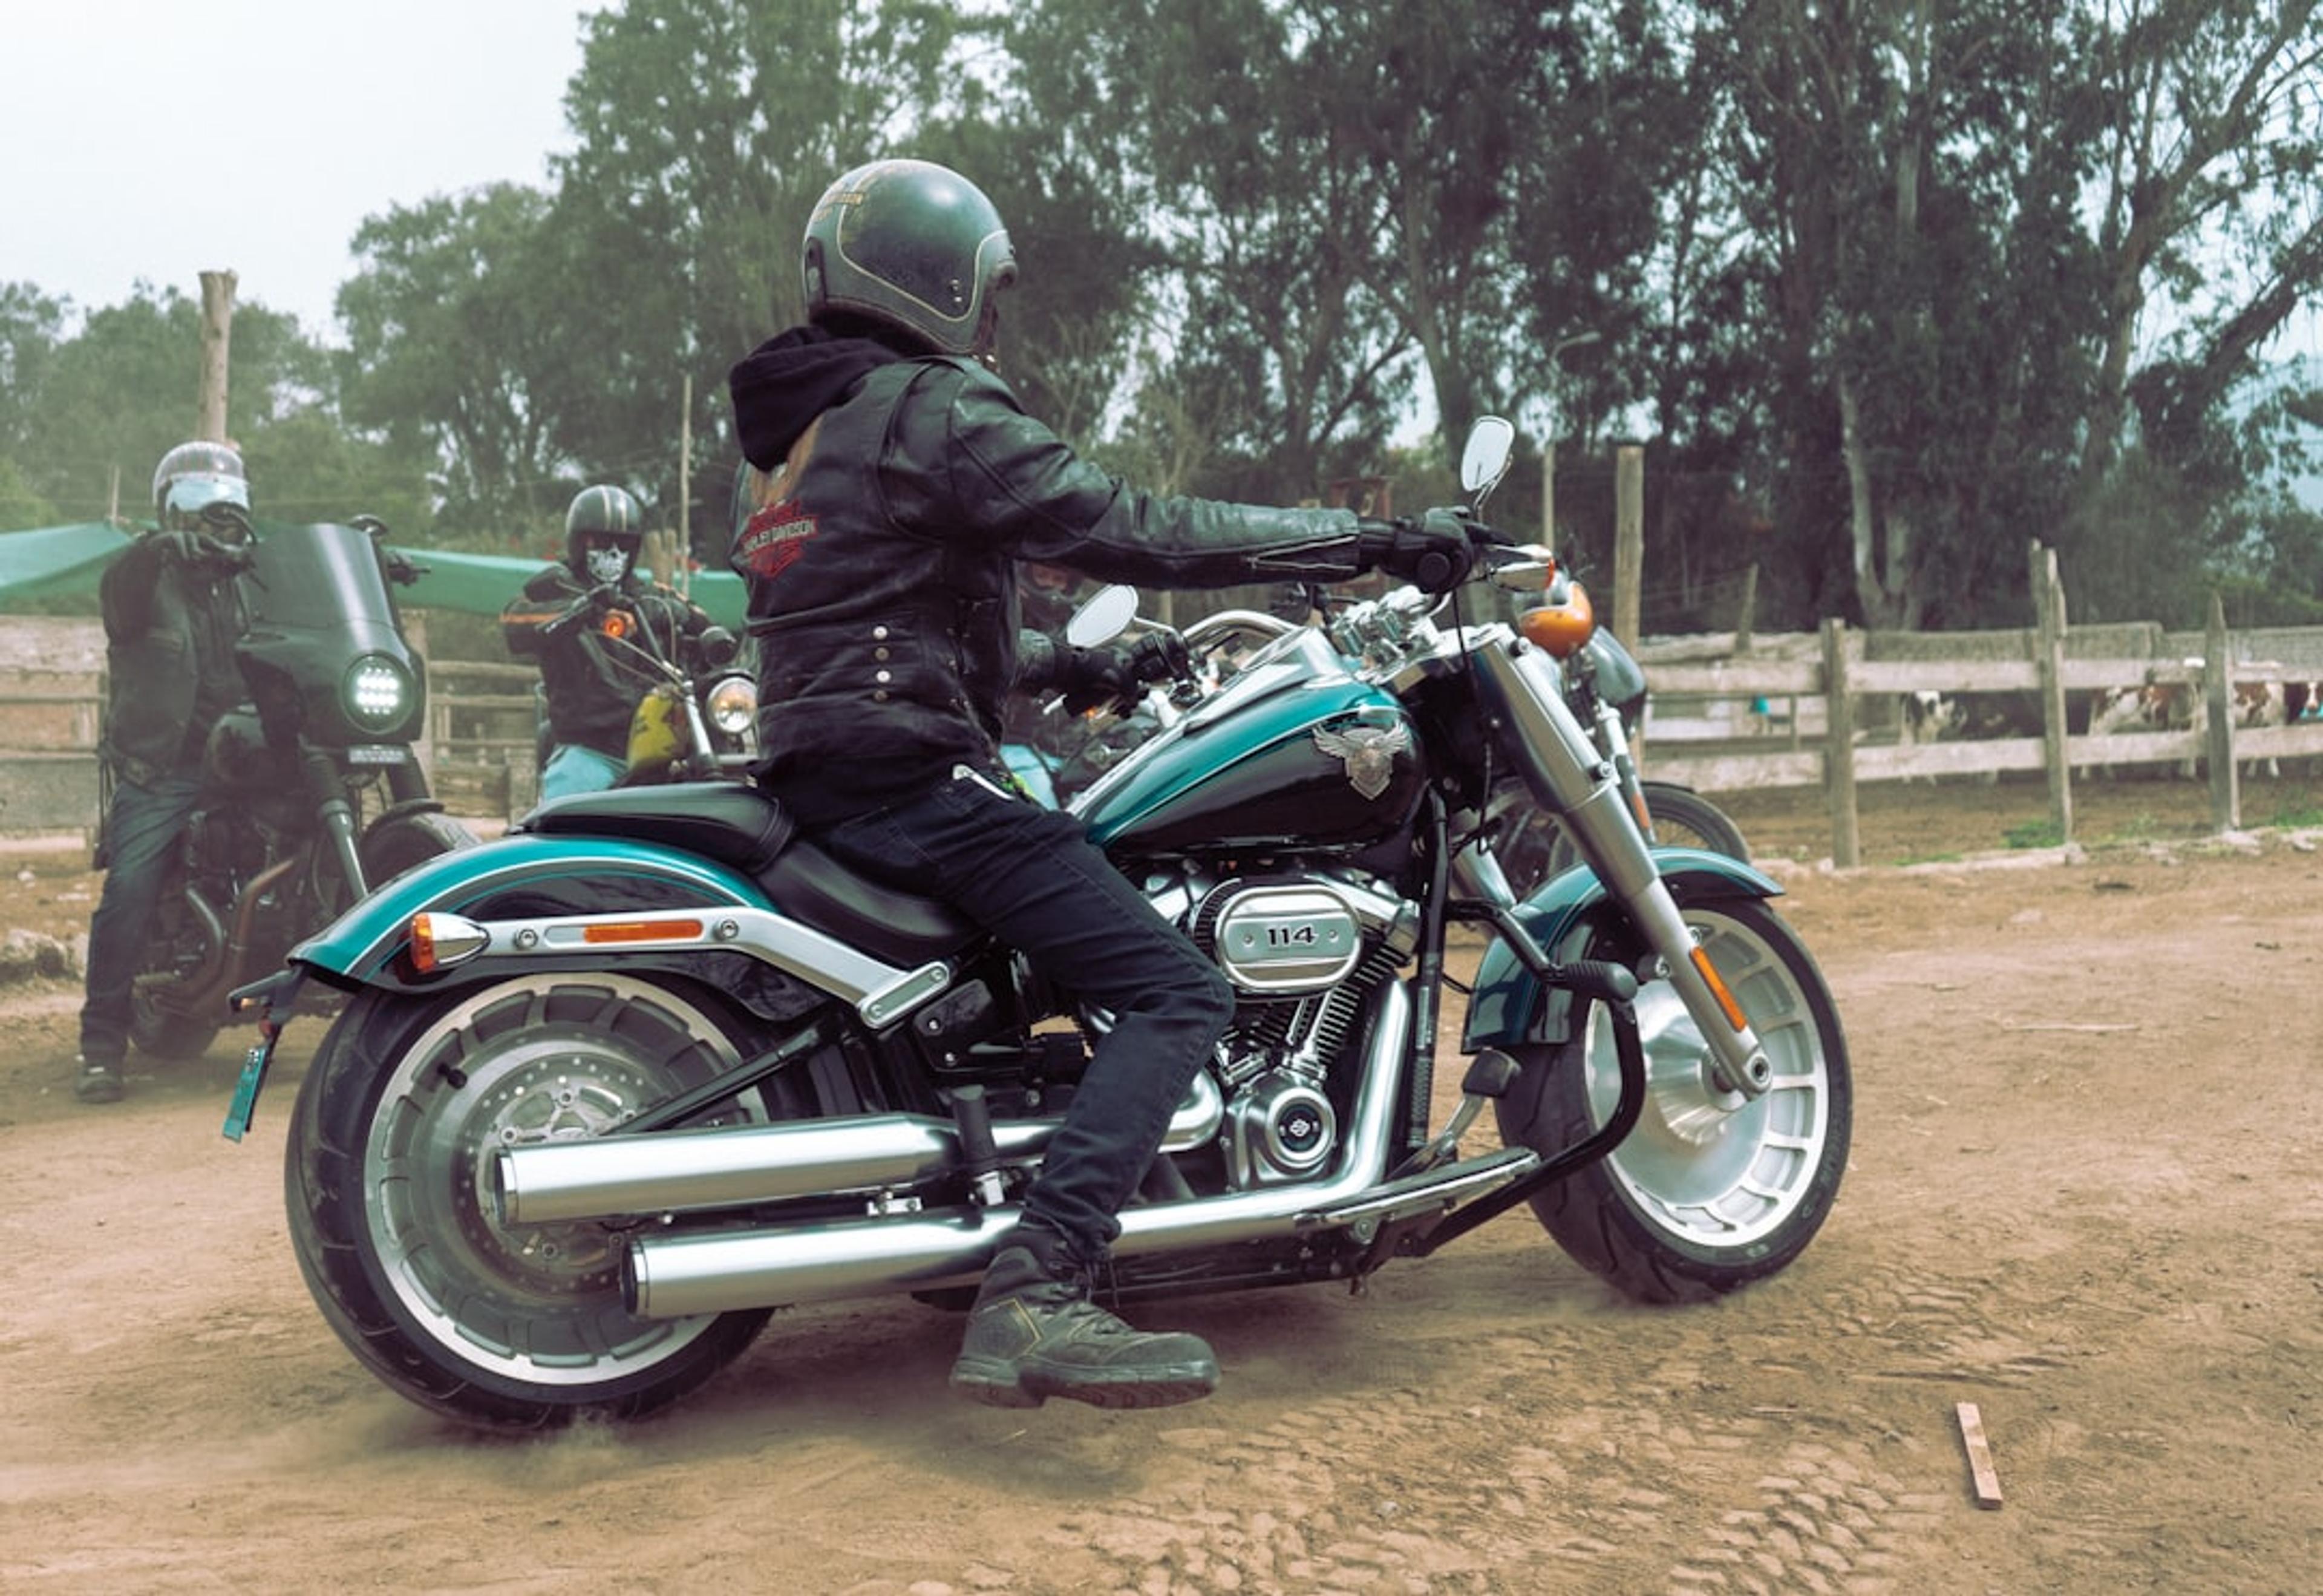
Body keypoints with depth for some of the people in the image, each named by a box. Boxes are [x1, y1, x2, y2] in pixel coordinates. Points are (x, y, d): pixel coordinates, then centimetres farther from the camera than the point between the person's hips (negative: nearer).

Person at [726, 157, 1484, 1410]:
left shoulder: (805, 428, 22)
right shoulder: (932, 411, -10)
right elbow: (1131, 530, -18)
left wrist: (1072, 666, 25)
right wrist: (1368, 540, -13)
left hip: (821, 774, 11)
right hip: (910, 773, -10)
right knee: (1176, 993, -17)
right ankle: (1032, 1299, -28)